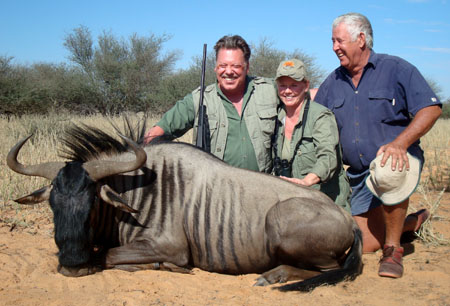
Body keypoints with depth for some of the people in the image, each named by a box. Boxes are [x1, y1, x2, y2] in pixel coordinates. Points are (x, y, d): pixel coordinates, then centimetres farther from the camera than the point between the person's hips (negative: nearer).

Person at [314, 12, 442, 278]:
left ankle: (393, 249, -19)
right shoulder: (333, 83, 10)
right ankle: (411, 223, 30)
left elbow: (431, 109, -13)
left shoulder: (396, 69, -4)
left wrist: (400, 143, -28)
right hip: (359, 175, 5)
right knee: (364, 243, -1)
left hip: (399, 158, -5)